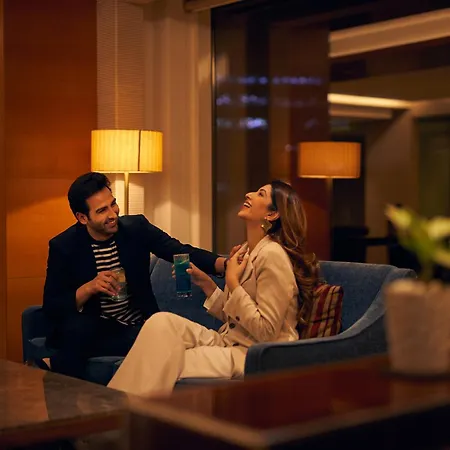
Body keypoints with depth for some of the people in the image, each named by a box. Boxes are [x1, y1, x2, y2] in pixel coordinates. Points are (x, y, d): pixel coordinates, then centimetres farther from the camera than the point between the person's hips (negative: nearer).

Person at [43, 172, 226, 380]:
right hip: (92, 329, -2)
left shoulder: (137, 228, -4)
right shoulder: (63, 246, -8)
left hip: (137, 327, 3)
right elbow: (51, 308, -11)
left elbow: (182, 252, -12)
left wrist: (225, 263, -31)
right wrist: (89, 288, -29)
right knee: (75, 328, -36)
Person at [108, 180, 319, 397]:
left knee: (164, 367, -22)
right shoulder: (245, 251, 13)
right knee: (161, 321, -15)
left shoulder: (272, 255, -15)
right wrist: (206, 284, 7)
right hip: (230, 342, 8)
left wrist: (232, 281, -15)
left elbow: (266, 332, -18)